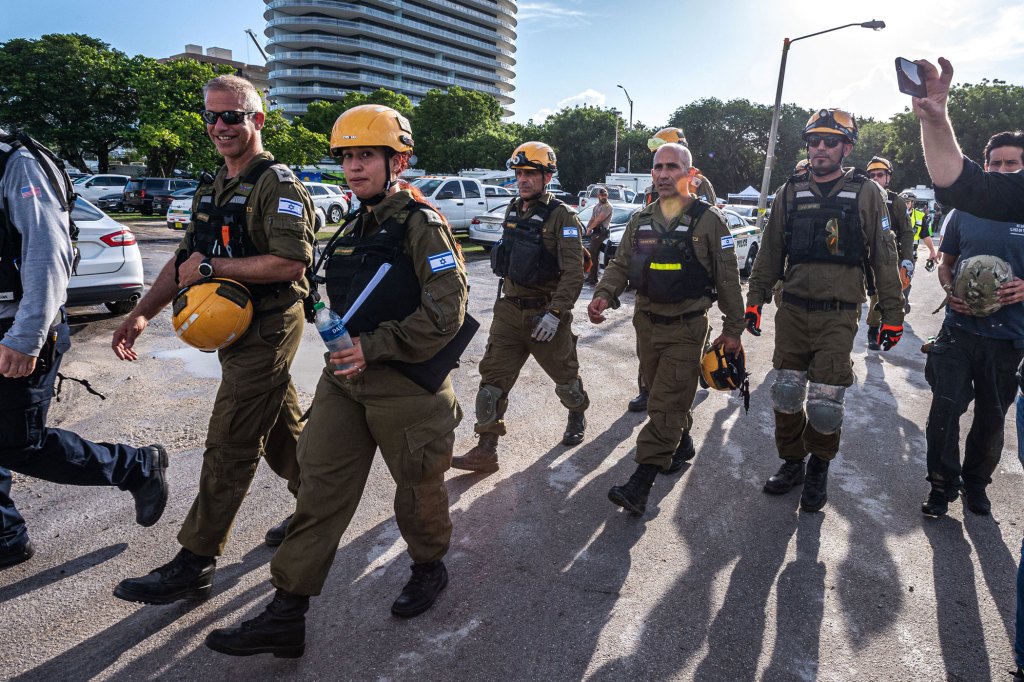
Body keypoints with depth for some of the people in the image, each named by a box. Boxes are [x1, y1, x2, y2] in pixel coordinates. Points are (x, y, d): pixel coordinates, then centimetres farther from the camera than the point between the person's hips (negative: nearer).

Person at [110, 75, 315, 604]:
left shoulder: (277, 185, -13)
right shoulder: (212, 189, 15)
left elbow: (291, 262, -25)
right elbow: (186, 258, 17)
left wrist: (212, 268, -18)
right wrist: (142, 312, 7)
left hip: (266, 332, -9)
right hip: (235, 327, 9)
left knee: (229, 446, -4)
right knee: (279, 425, 18)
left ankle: (195, 564, 5)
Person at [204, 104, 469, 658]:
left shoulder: (422, 224, -12)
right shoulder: (359, 227, 13)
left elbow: (446, 310, -21)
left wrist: (375, 347, -21)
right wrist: (339, 342, 14)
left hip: (404, 385, -7)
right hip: (345, 378, 7)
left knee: (417, 487, 12)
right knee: (320, 489, 6)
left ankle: (429, 567, 40)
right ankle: (286, 616, 14)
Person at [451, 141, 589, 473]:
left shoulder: (561, 216, -13)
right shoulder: (513, 211, 8)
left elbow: (574, 273, -19)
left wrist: (555, 313, -26)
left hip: (545, 314, -5)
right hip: (509, 310, 6)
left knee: (564, 373, 14)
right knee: (493, 376, -1)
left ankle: (578, 414, 45)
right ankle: (485, 451, 4)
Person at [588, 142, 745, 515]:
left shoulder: (709, 220, -6)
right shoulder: (641, 220, 7)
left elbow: (728, 278, -3)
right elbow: (620, 264, 9)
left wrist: (733, 329, -2)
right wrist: (604, 294, -12)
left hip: (687, 326, -5)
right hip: (646, 321, 5)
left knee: (666, 403, -8)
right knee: (661, 393, 17)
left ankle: (640, 484, -9)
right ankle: (682, 444, 41)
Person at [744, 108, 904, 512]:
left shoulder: (866, 194, 1)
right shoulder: (791, 193, 9)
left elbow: (884, 258, 2)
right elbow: (770, 252, 13)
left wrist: (892, 314, 1)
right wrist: (755, 299, 9)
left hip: (838, 316, -3)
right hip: (792, 311, 3)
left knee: (825, 404, -4)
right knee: (785, 395, 6)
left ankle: (819, 468, 21)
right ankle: (792, 463, 26)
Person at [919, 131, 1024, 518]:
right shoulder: (966, 211, 5)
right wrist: (950, 291, -5)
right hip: (959, 330, 0)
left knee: (992, 417, 12)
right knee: (945, 409, -2)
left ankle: (976, 483, 30)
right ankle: (942, 484, 14)